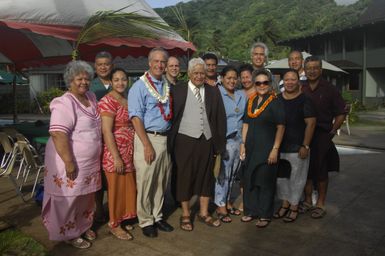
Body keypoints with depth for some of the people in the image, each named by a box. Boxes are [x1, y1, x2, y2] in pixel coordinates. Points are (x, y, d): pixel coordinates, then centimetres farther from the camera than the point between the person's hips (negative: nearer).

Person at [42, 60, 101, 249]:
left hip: (90, 162, 8)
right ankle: (69, 234, 24)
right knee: (69, 200, 7)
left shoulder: (91, 97, 9)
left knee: (86, 198, 20)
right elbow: (58, 134, -26)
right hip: (72, 162, -8)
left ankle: (83, 226, 38)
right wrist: (69, 162, -27)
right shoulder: (64, 103, -18)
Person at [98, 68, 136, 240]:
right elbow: (106, 131, -19)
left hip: (129, 152, 8)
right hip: (115, 152, -8)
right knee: (116, 187, 4)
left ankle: (121, 219, 33)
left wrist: (128, 154, 10)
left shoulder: (127, 100, 11)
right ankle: (114, 224, 21)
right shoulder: (108, 101, -14)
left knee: (127, 186, 16)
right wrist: (116, 157, -21)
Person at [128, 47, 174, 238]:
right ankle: (145, 221, 19)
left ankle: (157, 216, 30)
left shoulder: (168, 86, 12)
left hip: (166, 138, 6)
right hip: (147, 138, -5)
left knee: (161, 182, 14)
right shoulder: (140, 86, -5)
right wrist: (147, 145, -16)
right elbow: (136, 117, -11)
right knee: (145, 183, 3)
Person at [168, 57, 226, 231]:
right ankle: (185, 215, 23)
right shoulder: (178, 90, -1)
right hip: (185, 140, -3)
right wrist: (170, 142, -7)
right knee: (185, 177, 7)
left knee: (206, 176, 12)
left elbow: (220, 118, 7)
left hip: (207, 140, 3)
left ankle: (204, 213, 29)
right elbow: (171, 116, -3)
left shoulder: (213, 92, 8)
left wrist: (220, 143, 2)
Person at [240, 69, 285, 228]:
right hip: (251, 148, 5)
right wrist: (243, 144, 7)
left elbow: (280, 127, -9)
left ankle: (265, 215, 17)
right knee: (249, 180, 11)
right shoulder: (251, 101, 10)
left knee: (265, 182, 3)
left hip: (267, 149, -5)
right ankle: (251, 211, 27)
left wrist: (275, 149, -15)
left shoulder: (275, 102, -6)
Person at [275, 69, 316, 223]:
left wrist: (305, 146, -14)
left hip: (297, 147, -5)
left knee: (296, 178, 5)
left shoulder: (304, 100, -7)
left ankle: (294, 208, 20)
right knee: (281, 177, 13)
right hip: (279, 146, 5)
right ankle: (285, 204, 29)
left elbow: (311, 124, -10)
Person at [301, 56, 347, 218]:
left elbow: (341, 113, 1)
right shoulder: (300, 89, 4)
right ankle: (307, 201, 25)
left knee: (321, 171, 6)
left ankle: (320, 204, 19)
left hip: (322, 136, -2)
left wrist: (332, 132, -6)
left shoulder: (329, 90, -1)